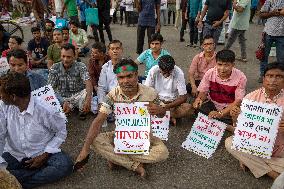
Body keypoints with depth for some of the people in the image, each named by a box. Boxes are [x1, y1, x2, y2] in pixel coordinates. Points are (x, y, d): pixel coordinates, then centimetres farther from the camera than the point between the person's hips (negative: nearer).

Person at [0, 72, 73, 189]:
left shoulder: (44, 110, -19)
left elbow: (61, 131, -7)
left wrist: (44, 156, -14)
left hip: (41, 153, -2)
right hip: (14, 155, 3)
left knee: (65, 165, -29)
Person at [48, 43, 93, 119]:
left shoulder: (80, 66, -12)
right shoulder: (54, 68, -9)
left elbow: (88, 83, -26)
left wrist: (88, 99, -47)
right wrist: (63, 102, -32)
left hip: (77, 96, -1)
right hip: (61, 98, 2)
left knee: (86, 92, -32)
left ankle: (83, 111, -3)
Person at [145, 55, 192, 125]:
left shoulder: (178, 73, -19)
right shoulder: (154, 70, -17)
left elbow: (183, 97, -17)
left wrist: (167, 106, -29)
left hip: (173, 102, -1)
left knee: (188, 108, -29)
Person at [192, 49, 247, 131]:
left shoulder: (240, 77, -16)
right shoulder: (210, 73, -10)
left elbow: (238, 101, -18)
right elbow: (203, 92, -3)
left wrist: (221, 113, -32)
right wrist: (199, 99, -29)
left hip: (230, 107, -1)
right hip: (212, 104, 2)